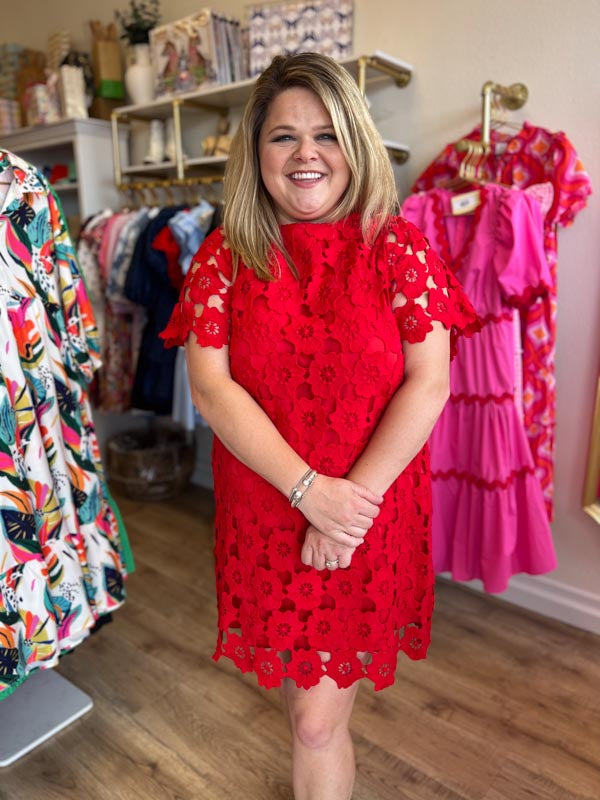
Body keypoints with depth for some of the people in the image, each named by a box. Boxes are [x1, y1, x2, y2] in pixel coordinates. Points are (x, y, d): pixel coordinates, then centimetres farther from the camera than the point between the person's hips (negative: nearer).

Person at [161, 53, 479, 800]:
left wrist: (353, 499, -15)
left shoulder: (397, 248, -4)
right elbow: (210, 384, -9)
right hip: (263, 508, 2)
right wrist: (307, 489, -16)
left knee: (317, 718, 6)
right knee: (307, 698, 22)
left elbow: (429, 383, -9)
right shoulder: (225, 255, -1)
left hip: (367, 513, -2)